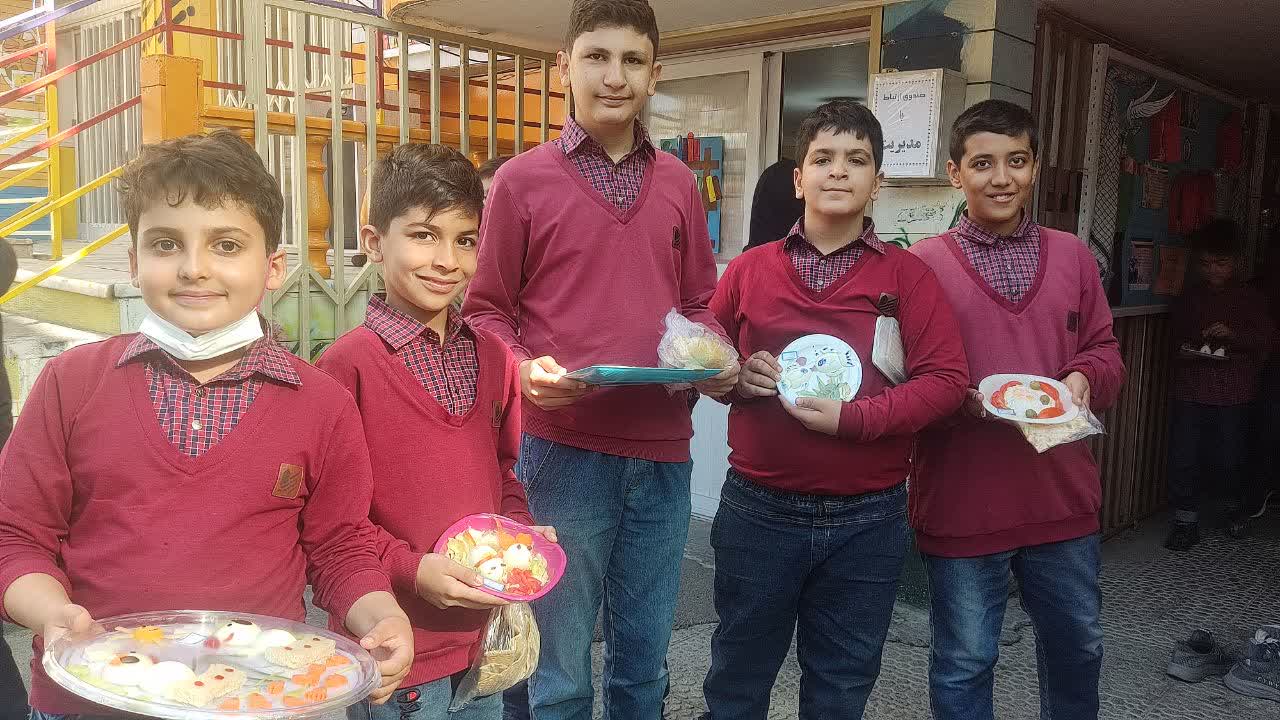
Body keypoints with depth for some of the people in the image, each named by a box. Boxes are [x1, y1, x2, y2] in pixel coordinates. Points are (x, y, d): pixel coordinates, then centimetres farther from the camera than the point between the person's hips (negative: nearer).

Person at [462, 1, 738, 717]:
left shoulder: (678, 184, 9)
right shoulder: (522, 181, -1)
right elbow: (485, 311, 2)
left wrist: (716, 361, -3)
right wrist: (524, 370, -16)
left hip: (662, 450, 4)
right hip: (561, 449, -3)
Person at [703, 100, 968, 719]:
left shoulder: (908, 276, 0)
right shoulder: (749, 269, 4)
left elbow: (947, 380, -7)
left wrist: (854, 418, -19)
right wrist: (736, 377, -9)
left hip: (866, 521, 0)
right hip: (758, 511, 1)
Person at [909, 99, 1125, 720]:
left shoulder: (1072, 255, 8)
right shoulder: (925, 263, -6)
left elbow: (1104, 350, 13)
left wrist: (1084, 378, -9)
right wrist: (970, 398, -23)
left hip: (1063, 499, 5)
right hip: (961, 502, -4)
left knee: (1077, 647, 22)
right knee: (964, 664, 10)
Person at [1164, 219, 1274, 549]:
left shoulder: (1250, 298, 1)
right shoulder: (1187, 299, 8)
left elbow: (1265, 337, -4)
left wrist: (1233, 334, -20)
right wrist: (1185, 352, -3)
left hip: (1233, 395, -2)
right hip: (1189, 392, 2)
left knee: (1230, 458, 4)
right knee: (1183, 458, 0)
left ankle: (1238, 508, 33)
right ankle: (1185, 522, 11)